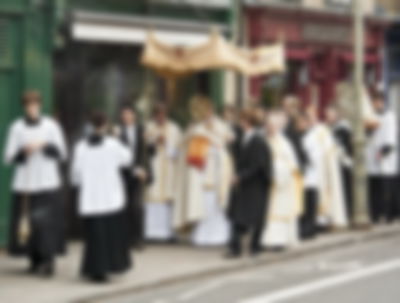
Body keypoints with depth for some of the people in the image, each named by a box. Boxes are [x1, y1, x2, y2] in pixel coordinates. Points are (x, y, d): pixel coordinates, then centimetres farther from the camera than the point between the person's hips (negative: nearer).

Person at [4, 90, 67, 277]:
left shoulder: (51, 126, 3)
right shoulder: (17, 127, 4)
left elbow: (62, 154, 4)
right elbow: (9, 158, 3)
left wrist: (46, 146, -13)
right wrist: (24, 151, -16)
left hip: (48, 184, -1)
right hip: (24, 185, 1)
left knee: (48, 223, -9)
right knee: (28, 224, 1)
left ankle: (48, 260, -7)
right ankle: (35, 261, 13)